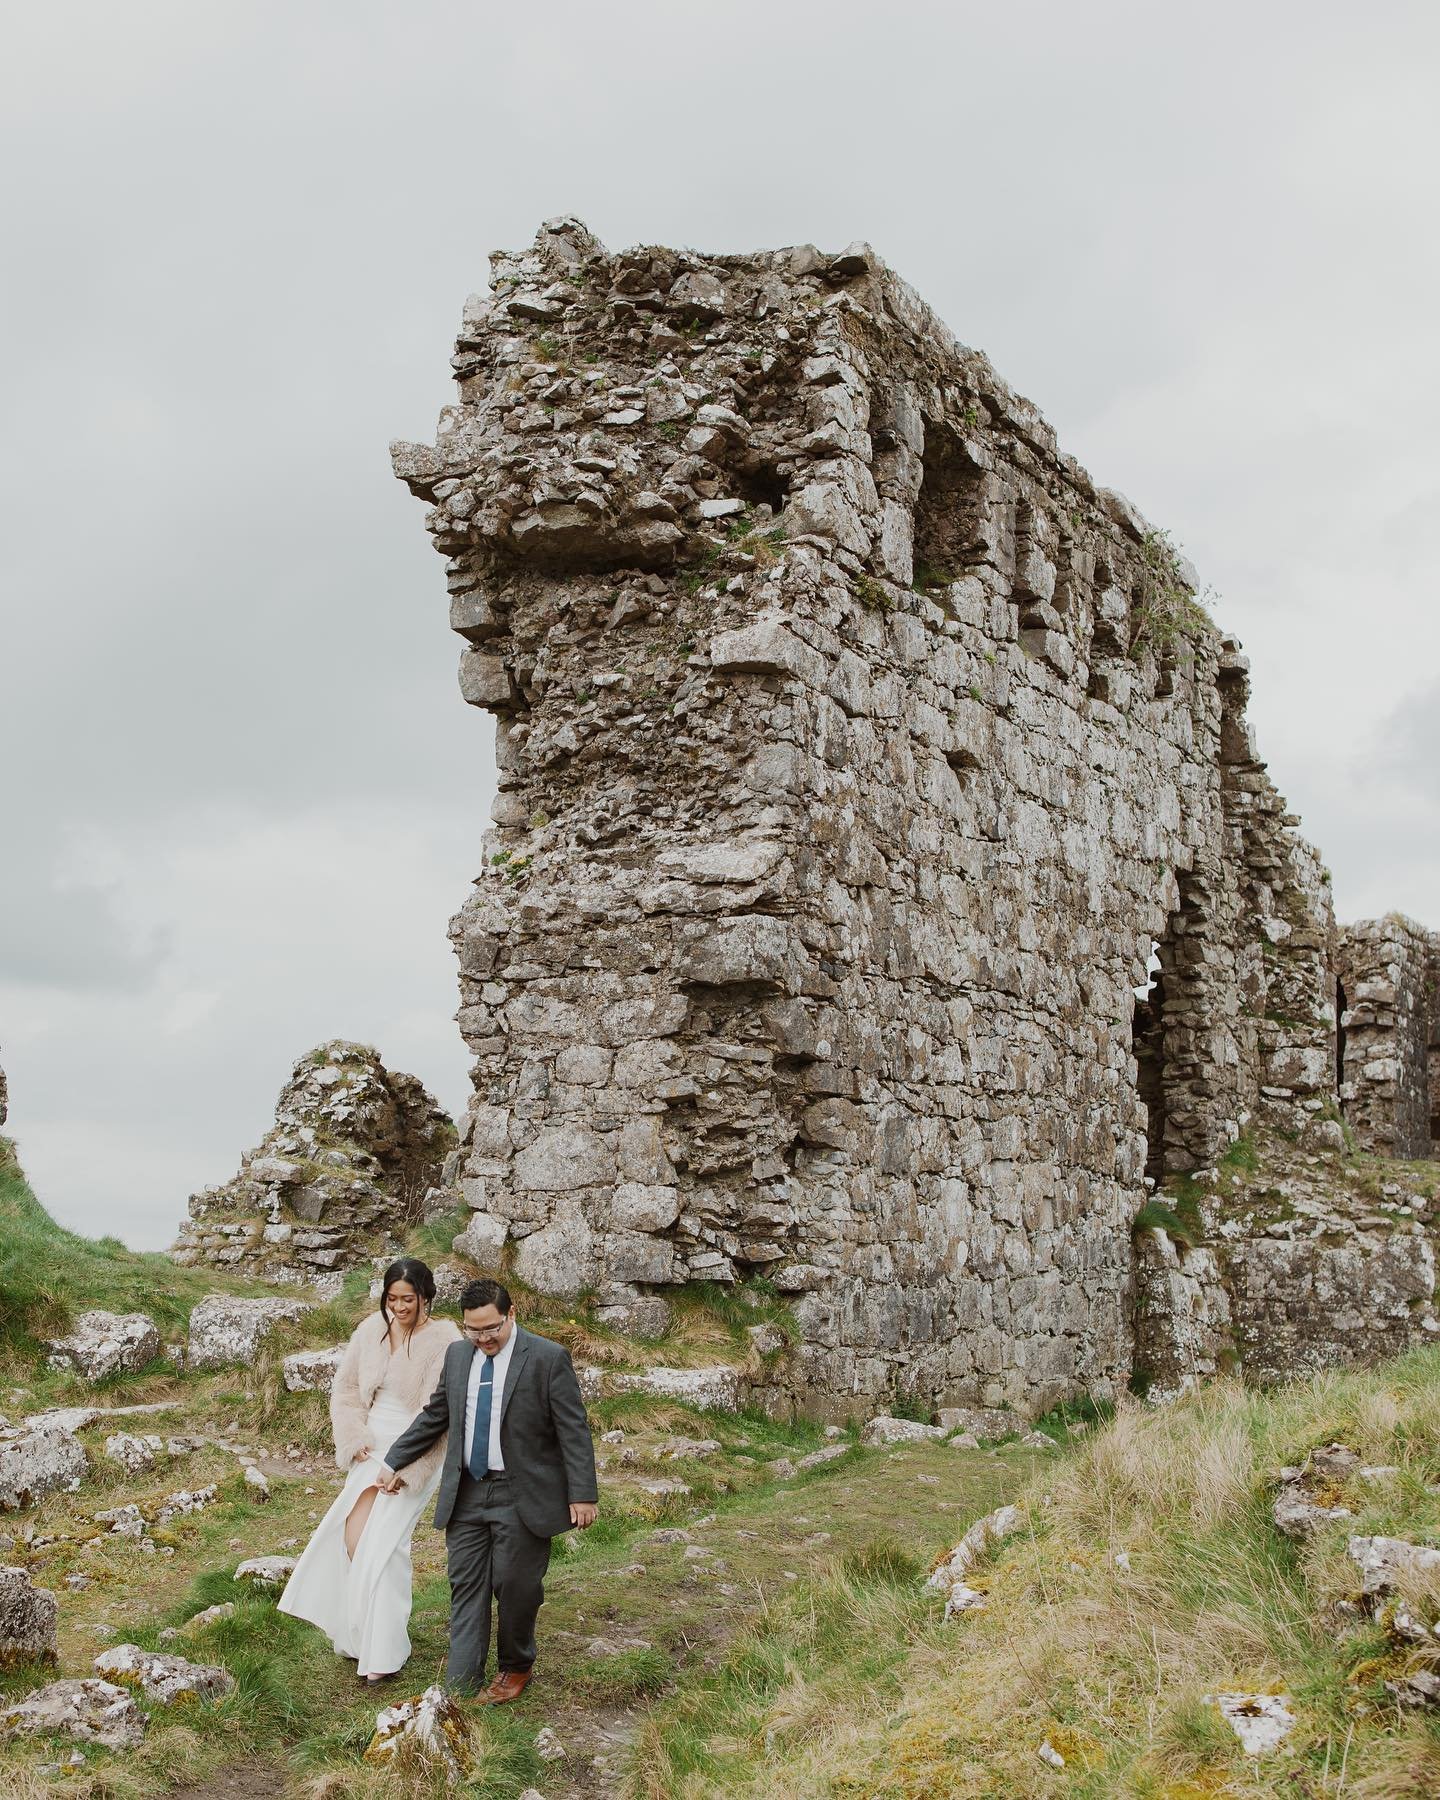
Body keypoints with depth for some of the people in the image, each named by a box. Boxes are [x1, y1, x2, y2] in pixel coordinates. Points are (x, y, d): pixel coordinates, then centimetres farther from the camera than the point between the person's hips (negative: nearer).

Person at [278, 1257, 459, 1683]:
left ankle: (385, 1651, 0)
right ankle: (361, 1634, 15)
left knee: (380, 1541, -11)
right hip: (372, 1447, 5)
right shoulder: (371, 1330, 2)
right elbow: (346, 1388, 11)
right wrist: (356, 1441, 0)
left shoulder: (443, 1340, -15)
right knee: (354, 1534, -3)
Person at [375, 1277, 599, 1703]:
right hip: (466, 1492, 5)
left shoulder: (548, 1359, -11)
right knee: (465, 1585, 4)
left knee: (515, 1587, 4)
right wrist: (395, 1461, 18)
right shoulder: (457, 1355, 5)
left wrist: (583, 1494, -14)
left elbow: (573, 1429, -11)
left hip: (522, 1496, -5)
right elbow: (434, 1417, 17)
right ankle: (461, 1685, 8)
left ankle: (515, 1668, 28)